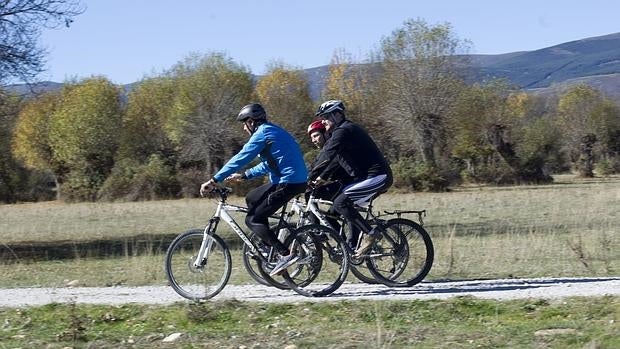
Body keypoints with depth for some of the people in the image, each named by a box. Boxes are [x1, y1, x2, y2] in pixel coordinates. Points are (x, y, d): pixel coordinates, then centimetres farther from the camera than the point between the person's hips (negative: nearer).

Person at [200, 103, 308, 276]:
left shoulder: (263, 134, -10)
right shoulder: (272, 131, 20)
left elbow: (240, 158, -15)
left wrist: (214, 181, -13)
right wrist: (243, 175, 26)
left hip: (288, 183, -10)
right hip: (297, 179, 10)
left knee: (253, 219, -5)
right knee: (252, 199, 23)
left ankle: (286, 254, -14)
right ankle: (270, 246, 20)